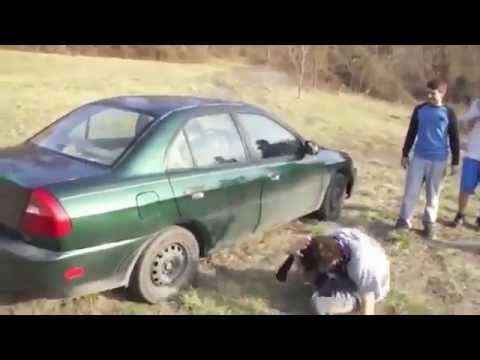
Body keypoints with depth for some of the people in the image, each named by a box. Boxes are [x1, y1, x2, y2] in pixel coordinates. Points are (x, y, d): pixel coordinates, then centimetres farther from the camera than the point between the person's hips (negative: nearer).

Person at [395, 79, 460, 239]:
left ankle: (429, 223, 18)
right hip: (418, 157, 1)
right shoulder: (419, 109, 2)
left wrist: (455, 162, 1)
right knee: (411, 190, 1)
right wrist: (405, 154, 9)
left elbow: (454, 139, 2)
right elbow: (411, 133, 9)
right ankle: (404, 219, 12)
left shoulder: (449, 113, -2)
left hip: (439, 161, -1)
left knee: (433, 194, 8)